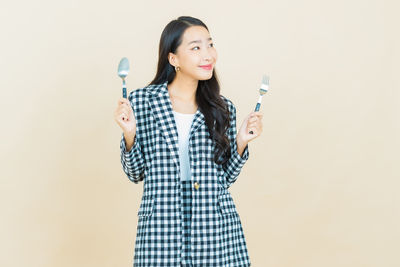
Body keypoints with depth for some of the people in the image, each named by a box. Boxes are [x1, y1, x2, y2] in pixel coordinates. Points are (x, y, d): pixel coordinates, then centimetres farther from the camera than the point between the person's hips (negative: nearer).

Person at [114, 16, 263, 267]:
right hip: (160, 229, -1)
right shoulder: (142, 101, 0)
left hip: (216, 231, 2)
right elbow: (136, 173, 4)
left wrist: (241, 142, -4)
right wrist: (129, 134, -10)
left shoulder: (223, 108, 6)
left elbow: (226, 177, 10)